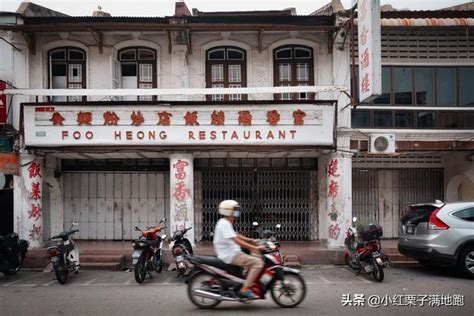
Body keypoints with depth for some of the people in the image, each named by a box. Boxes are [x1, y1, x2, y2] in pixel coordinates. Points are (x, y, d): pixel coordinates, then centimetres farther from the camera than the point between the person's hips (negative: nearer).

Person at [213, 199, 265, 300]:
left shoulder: (225, 223, 16)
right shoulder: (224, 224, -17)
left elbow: (235, 235, 25)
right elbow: (237, 241, -25)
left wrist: (250, 240, 14)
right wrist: (255, 247, -26)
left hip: (230, 253, 10)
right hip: (230, 255, -10)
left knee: (257, 258, 18)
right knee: (258, 262, -18)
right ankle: (245, 289, -19)